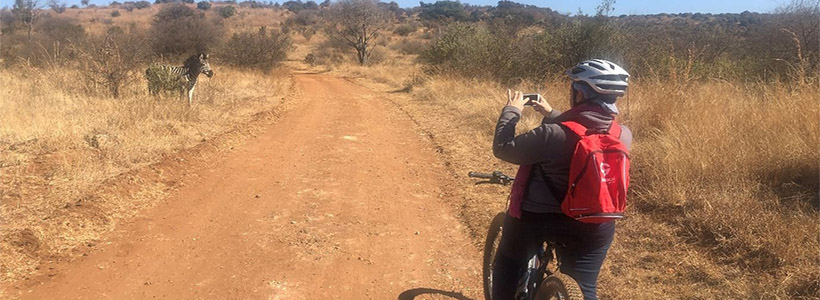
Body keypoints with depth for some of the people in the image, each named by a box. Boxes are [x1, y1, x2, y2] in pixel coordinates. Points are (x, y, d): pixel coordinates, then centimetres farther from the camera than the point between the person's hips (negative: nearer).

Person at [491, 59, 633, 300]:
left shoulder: (552, 135, -28)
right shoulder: (624, 136, -10)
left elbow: (503, 148, -16)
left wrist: (511, 111, -2)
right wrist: (552, 115, 20)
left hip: (535, 217, -4)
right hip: (593, 227, 4)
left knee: (508, 264, 25)